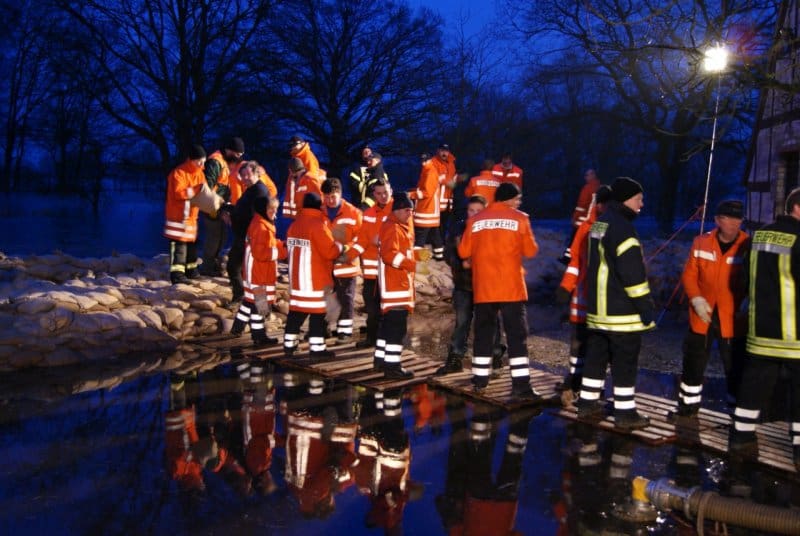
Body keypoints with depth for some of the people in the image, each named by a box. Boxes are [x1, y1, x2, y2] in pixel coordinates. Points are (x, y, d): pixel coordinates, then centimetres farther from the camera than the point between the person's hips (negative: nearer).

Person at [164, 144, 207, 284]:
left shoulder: (199, 174, 10)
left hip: (191, 216, 8)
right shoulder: (179, 173, -15)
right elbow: (179, 193, -25)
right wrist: (197, 189, -30)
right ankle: (176, 273, -8)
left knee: (192, 243, 15)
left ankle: (191, 270, 27)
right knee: (178, 245, -9)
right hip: (178, 216, -8)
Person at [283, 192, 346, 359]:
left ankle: (289, 344, 20)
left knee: (296, 310, 14)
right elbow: (330, 252, -18)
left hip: (296, 276, 8)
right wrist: (340, 246, 1)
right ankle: (317, 348, 2)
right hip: (316, 278, -8)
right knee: (318, 312, -1)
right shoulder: (318, 225, -17)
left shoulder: (294, 224, 9)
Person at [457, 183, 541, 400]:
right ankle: (521, 384, -3)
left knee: (483, 333, 14)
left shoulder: (475, 220, 4)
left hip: (483, 287, 3)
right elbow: (530, 251, 0)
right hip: (511, 287, -3)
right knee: (517, 335, 1)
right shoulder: (519, 218, -2)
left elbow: (464, 251, 5)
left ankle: (480, 379, 20)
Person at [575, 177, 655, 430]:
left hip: (598, 307, 9)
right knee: (625, 362, -1)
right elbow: (633, 273, -21)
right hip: (622, 311, -9)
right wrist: (646, 306, -17)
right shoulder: (622, 227, -17)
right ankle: (625, 413, 7)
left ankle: (587, 403, 23)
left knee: (596, 356, 16)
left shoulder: (599, 224, 14)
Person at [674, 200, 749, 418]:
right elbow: (689, 274, 4)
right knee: (693, 362, 16)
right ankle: (689, 404, 34)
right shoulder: (701, 243, -2)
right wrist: (695, 298, -10)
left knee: (736, 366, 4)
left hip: (734, 319, -3)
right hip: (702, 315, 3)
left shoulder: (749, 246, -10)